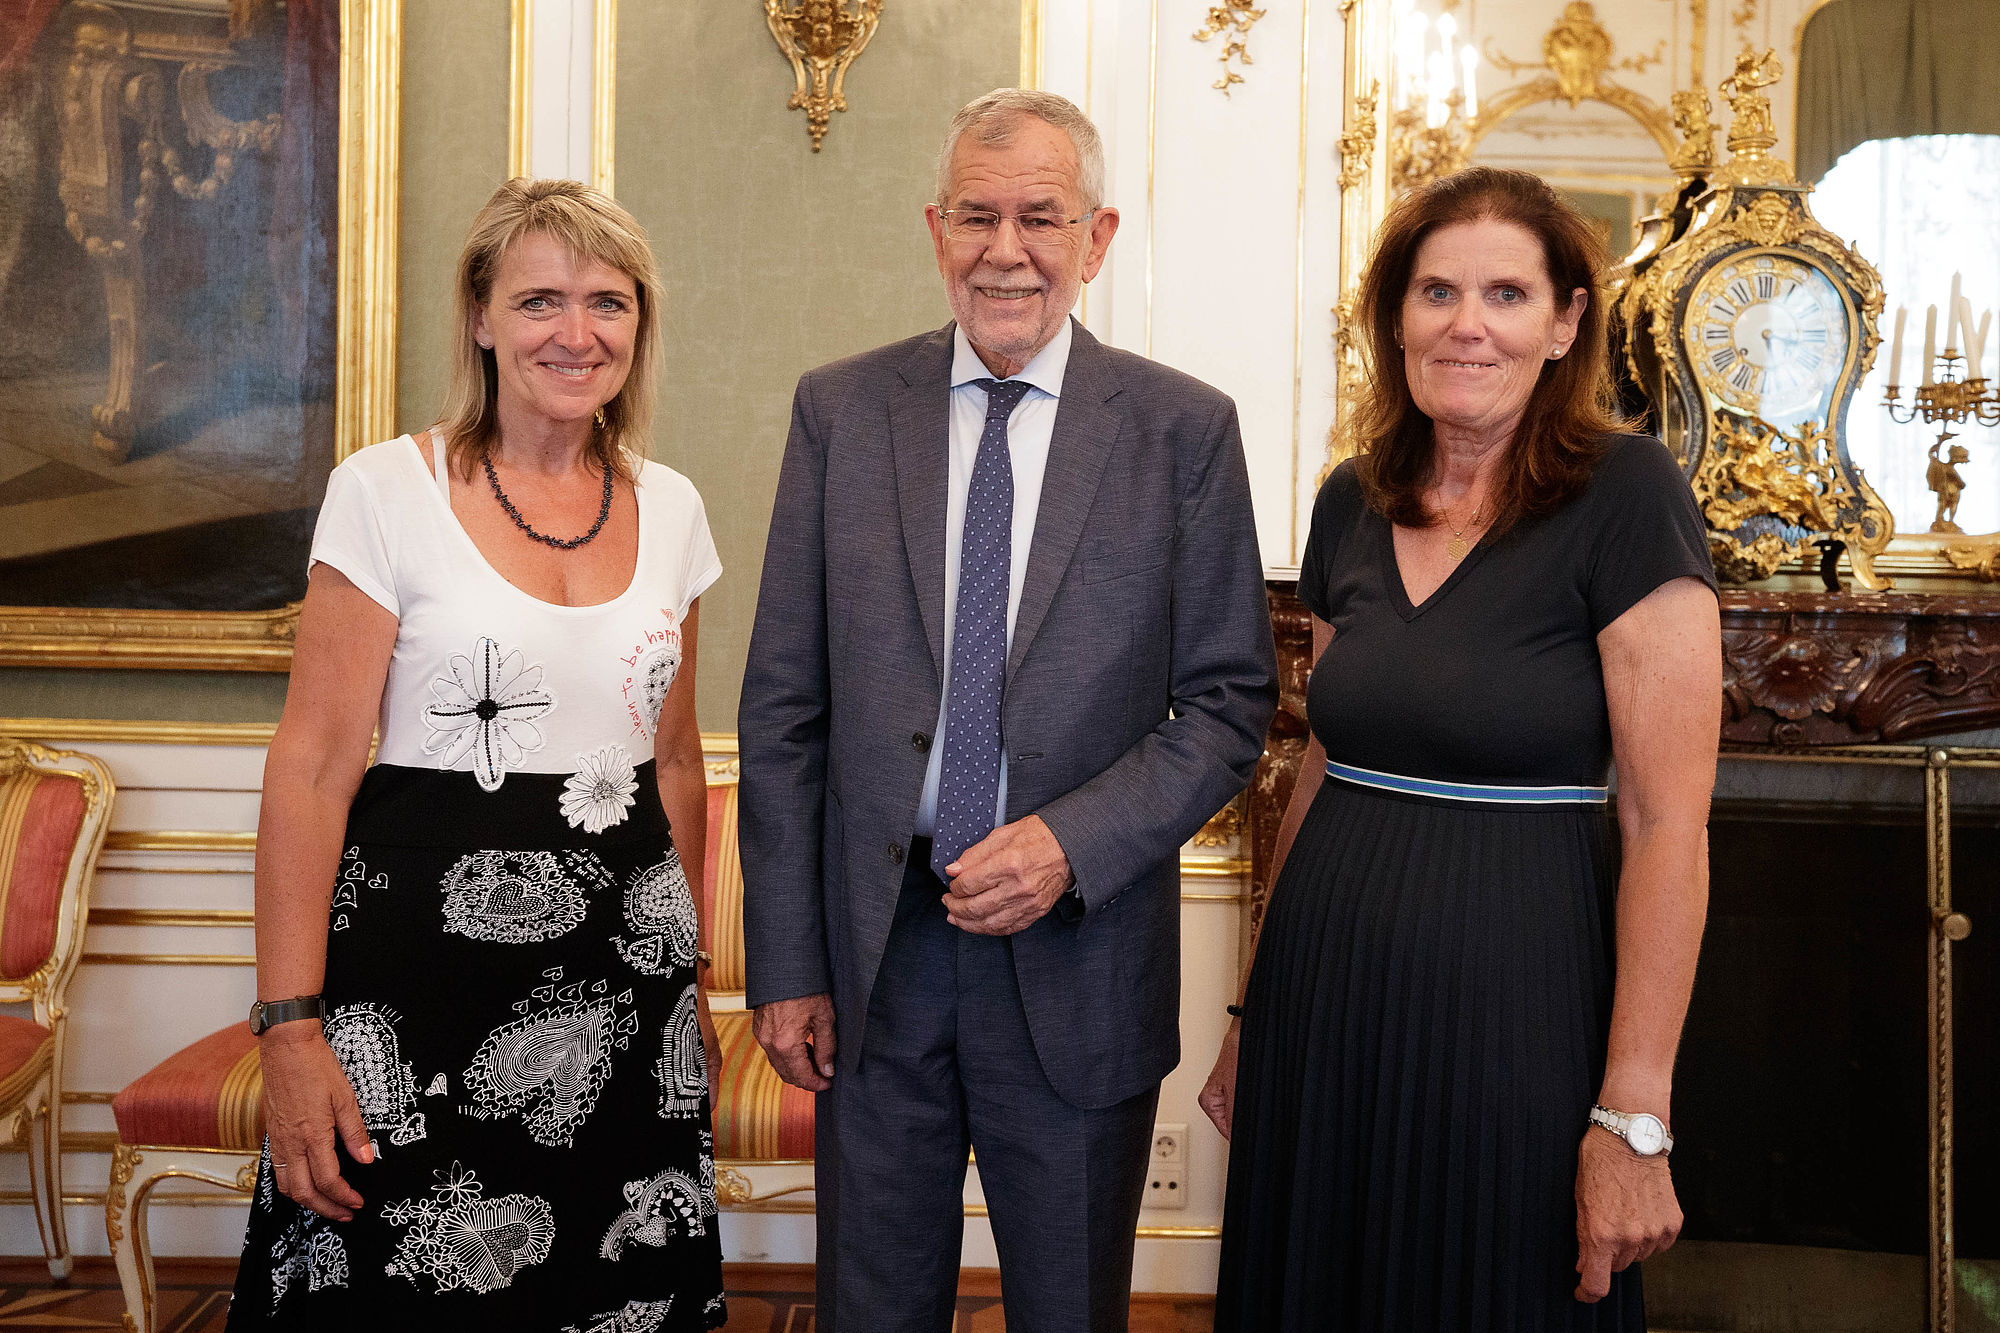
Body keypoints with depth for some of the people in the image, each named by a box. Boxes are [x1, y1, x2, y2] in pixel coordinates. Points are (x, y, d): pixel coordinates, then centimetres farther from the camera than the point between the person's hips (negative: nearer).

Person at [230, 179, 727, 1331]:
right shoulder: (389, 491, -6)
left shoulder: (669, 508, 8)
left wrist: (691, 971, 17)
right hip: (424, 955, -4)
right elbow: (313, 765, -8)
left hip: (623, 971, 4)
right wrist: (290, 1026, -13)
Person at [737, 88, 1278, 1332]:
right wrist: (787, 963, -1)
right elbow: (785, 707, 2)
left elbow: (1229, 703, -1)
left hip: (1080, 962, -1)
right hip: (873, 951, 1)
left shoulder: (1185, 428, -2)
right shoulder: (839, 411, 2)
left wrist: (1072, 843, -16)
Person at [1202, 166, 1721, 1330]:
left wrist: (1634, 1119, -17)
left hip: (1512, 1005, -5)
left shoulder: (1626, 494, -11)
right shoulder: (1352, 505, 6)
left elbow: (1669, 823, -14)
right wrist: (1256, 1020, 15)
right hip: (1322, 1004, 5)